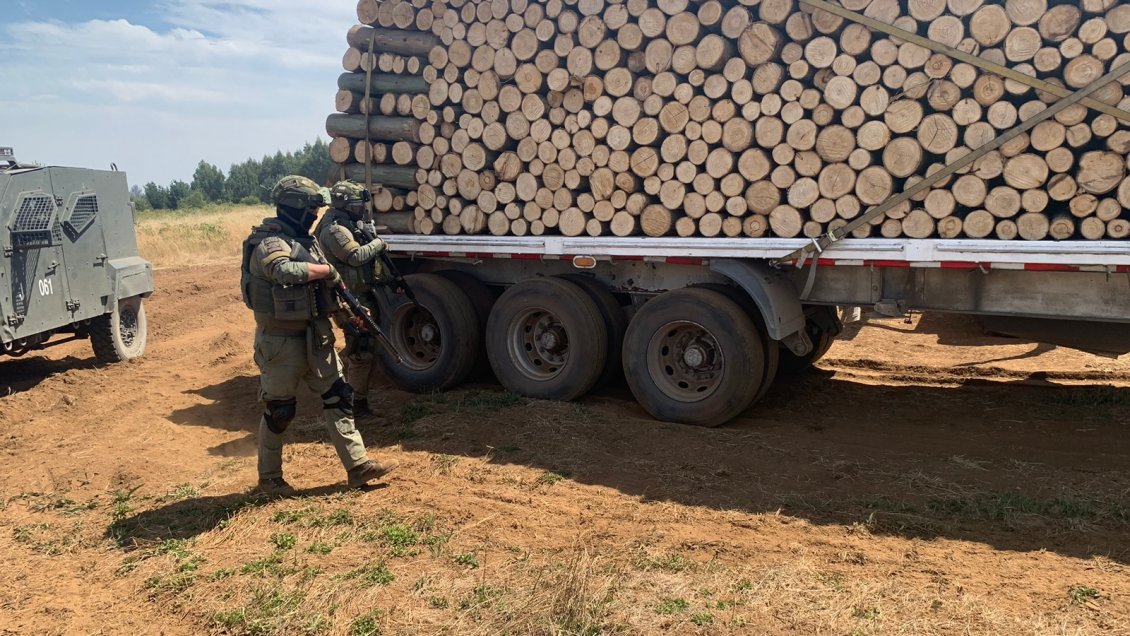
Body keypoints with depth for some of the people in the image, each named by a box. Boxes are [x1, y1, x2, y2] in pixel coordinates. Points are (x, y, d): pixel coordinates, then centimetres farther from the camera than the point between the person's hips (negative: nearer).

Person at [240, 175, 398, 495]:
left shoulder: (304, 240, 11)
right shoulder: (269, 243, -17)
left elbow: (321, 288, 18)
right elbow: (285, 271, -40)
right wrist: (326, 268, -25)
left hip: (315, 337, 8)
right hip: (281, 342, -8)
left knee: (338, 397, 7)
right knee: (278, 411, 5)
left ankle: (358, 467, 12)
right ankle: (269, 478, 22)